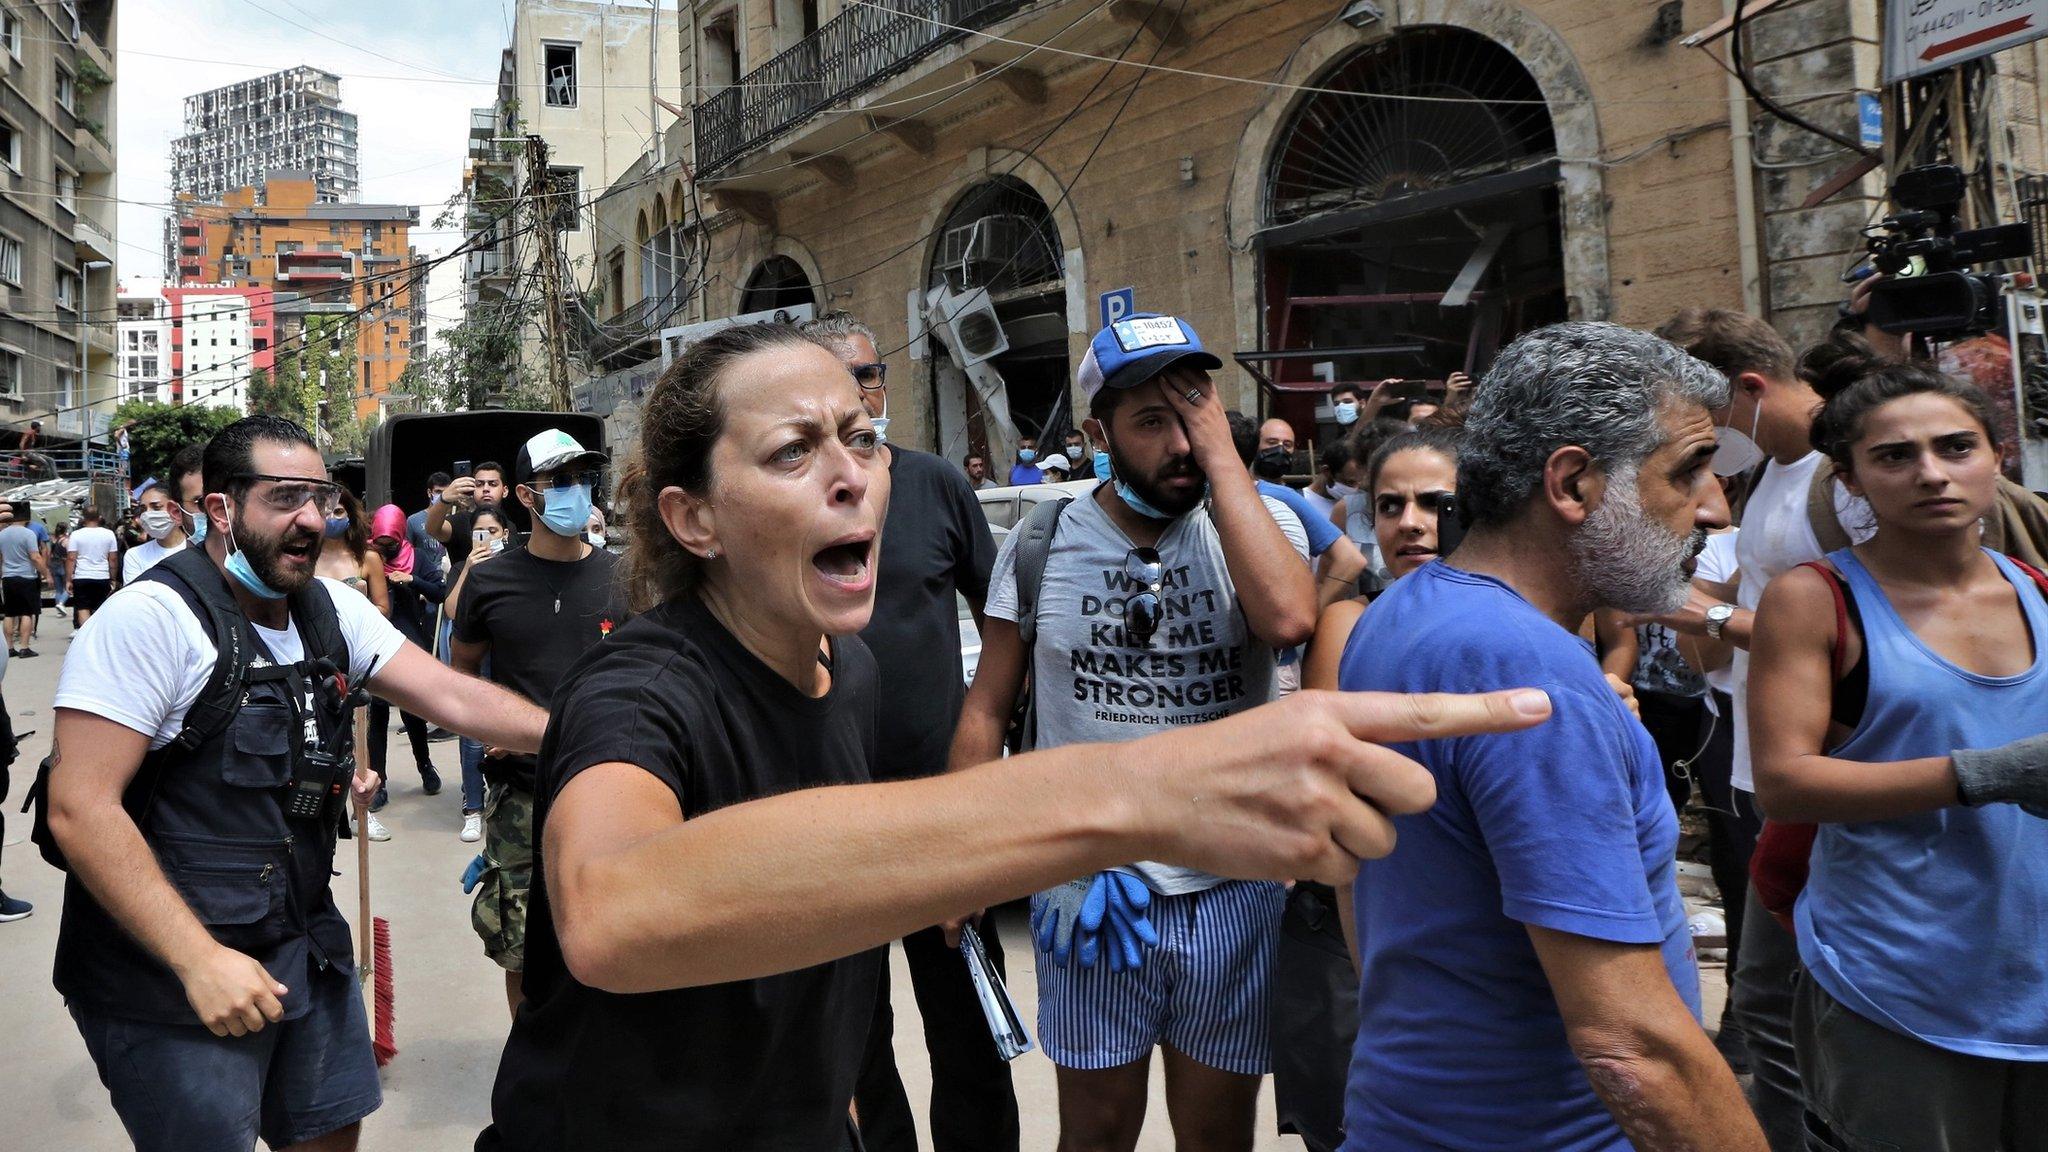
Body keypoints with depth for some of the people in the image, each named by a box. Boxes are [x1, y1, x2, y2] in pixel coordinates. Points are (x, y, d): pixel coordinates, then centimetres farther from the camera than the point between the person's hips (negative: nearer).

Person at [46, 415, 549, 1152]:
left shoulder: (330, 609, 4)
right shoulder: (150, 618, -17)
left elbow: (454, 696, -1)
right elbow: (79, 808, -21)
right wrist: (199, 960, -25)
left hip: (306, 947, 7)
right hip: (169, 979, -6)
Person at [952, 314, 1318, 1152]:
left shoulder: (1261, 519, -4)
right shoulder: (1043, 541, -2)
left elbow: (1288, 619, -26)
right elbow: (988, 707, 4)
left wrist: (1222, 456, -20)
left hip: (1233, 885, 0)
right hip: (1086, 885, 0)